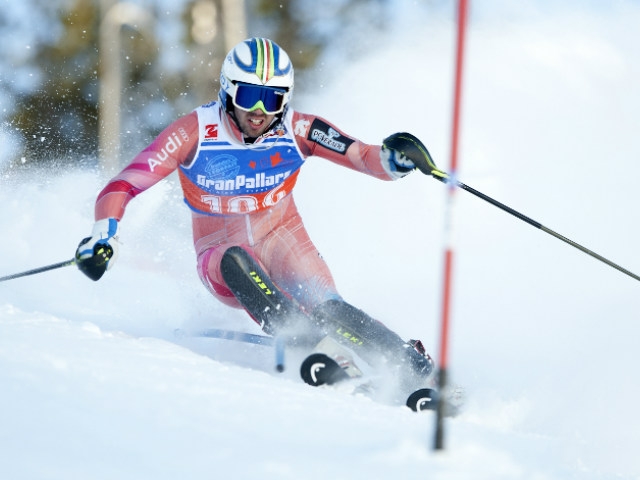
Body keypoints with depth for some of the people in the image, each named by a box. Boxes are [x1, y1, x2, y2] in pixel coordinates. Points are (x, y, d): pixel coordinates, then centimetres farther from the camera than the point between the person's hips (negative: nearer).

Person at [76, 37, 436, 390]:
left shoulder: (297, 130, -11)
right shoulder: (195, 133, -16)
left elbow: (367, 158, -13)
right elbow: (120, 189, -17)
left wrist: (393, 159, -36)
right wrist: (103, 236, -35)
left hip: (284, 244, 1)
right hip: (223, 261, -1)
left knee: (327, 309, -27)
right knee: (236, 260, -36)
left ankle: (414, 368, -31)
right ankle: (301, 342, -48)